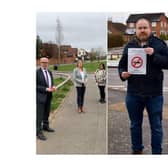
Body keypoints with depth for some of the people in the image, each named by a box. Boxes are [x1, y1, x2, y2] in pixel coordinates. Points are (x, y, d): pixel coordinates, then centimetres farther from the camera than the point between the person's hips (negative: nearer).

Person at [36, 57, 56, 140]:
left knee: (47, 112, 19)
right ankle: (39, 132, 2)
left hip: (48, 96, 7)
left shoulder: (49, 72, 10)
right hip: (40, 96, -7)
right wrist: (46, 89, -22)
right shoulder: (37, 72, -13)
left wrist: (53, 87, -6)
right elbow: (36, 86, -16)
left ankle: (45, 126, 35)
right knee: (39, 114, -4)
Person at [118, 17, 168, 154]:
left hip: (154, 94, -2)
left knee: (156, 126, 8)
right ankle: (137, 150, 34)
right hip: (133, 94, 3)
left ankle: (157, 153, 24)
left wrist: (154, 55, -20)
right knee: (135, 125, 16)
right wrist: (122, 74, -8)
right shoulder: (129, 46, 8)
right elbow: (121, 65, 12)